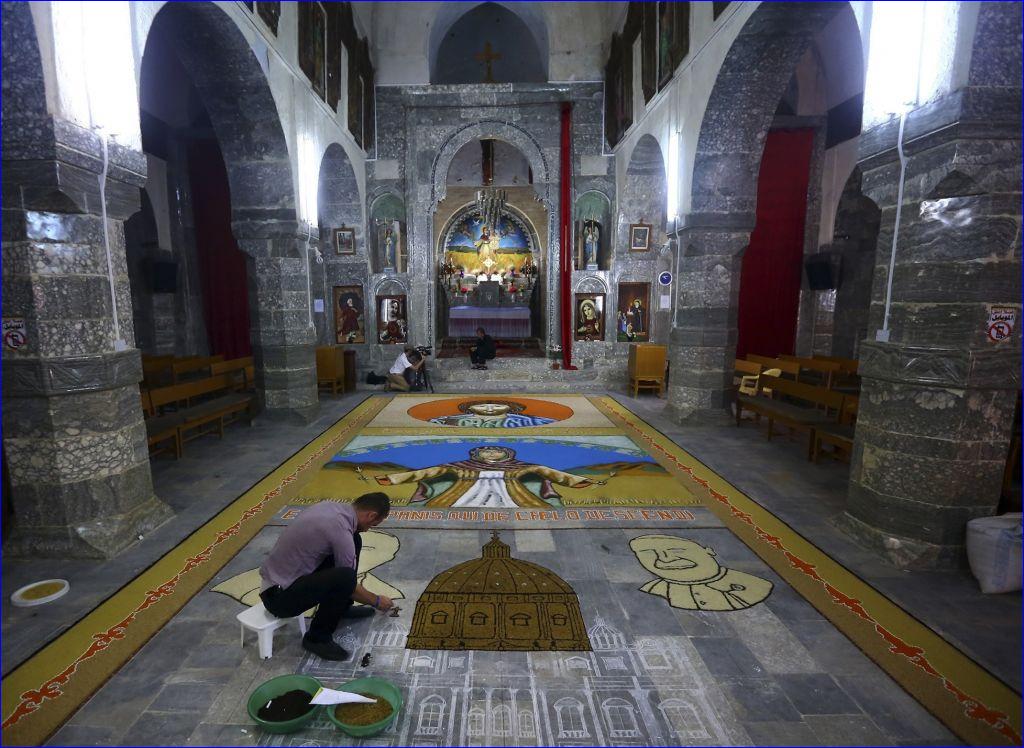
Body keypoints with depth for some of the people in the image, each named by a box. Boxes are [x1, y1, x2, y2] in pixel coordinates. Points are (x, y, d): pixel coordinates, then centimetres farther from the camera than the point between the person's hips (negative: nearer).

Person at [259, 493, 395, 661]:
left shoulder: (330, 506, 1)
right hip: (279, 594, -9)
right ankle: (317, 638, -6)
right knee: (344, 578, -31)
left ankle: (342, 608, 20)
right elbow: (349, 585, -12)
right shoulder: (341, 532, -25)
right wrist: (377, 601, 7)